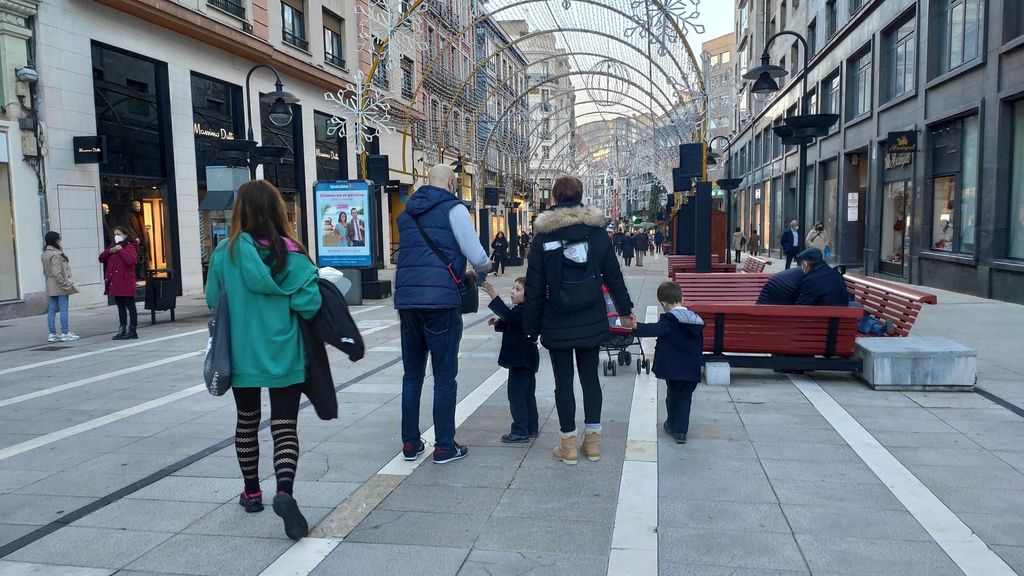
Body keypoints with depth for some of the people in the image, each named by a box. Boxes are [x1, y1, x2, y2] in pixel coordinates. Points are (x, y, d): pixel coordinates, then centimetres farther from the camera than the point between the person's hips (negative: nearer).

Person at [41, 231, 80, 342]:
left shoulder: (45, 254, 11)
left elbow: (45, 272, 16)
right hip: (60, 286, -8)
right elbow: (57, 273, -20)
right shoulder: (56, 254, -16)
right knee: (63, 309, -2)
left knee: (51, 311, 9)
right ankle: (65, 333, 0)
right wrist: (66, 285, -17)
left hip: (50, 287, 9)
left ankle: (52, 334, 13)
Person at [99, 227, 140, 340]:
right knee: (121, 307, 12)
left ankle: (132, 331, -1)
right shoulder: (113, 246, 20)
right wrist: (110, 251, -3)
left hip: (126, 283, -8)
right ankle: (123, 330, 18)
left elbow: (131, 260, -23)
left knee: (130, 306, -4)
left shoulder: (130, 247, -5)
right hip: (115, 283, 8)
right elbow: (101, 258, 14)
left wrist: (120, 250, -17)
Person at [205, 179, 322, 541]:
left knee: (247, 422, 20)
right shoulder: (291, 254, -9)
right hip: (284, 355, -1)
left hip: (242, 354, 2)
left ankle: (252, 492, 32)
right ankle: (284, 491, -19)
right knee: (285, 427, 3)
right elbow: (309, 303, -15)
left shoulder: (225, 253, -7)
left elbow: (213, 301, 1)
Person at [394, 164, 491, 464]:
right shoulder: (453, 209, -1)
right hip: (441, 299, -6)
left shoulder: (407, 214, 18)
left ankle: (410, 443, 19)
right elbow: (476, 255, -5)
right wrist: (483, 271, 16)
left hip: (406, 300, 6)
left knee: (412, 374, 14)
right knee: (445, 376, 2)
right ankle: (444, 446, 8)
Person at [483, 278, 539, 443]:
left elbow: (509, 315, -37)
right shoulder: (521, 310, 13)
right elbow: (510, 324, 25)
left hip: (521, 361, -11)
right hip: (526, 360, 11)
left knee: (516, 395, -6)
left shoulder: (523, 310, -19)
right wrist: (498, 323, 6)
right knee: (528, 394, 17)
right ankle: (532, 428, 26)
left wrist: (494, 296, -42)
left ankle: (521, 431, -2)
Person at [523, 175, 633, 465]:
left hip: (557, 324, -2)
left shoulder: (543, 236, -6)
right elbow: (613, 275, 6)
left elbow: (534, 287, -5)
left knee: (563, 380, 6)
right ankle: (593, 440, 19)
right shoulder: (597, 231, 0)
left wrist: (531, 326, 2)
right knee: (590, 376, 13)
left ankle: (568, 444, 12)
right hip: (591, 321, 2)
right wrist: (625, 309, 19)